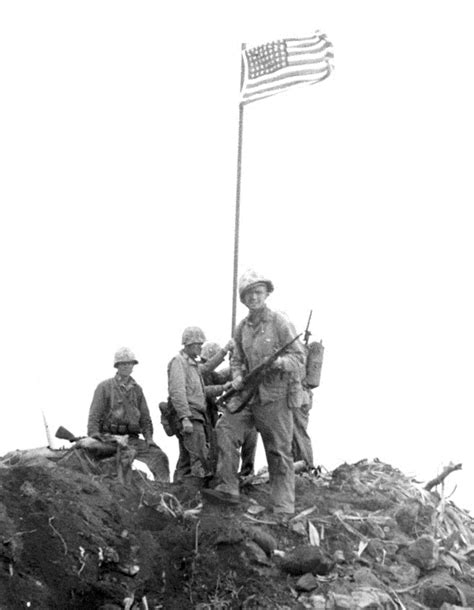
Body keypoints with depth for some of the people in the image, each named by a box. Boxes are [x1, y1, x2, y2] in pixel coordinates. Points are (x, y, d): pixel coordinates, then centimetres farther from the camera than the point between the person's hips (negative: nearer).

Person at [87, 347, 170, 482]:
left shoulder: (137, 389, 20)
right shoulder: (104, 387, 6)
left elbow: (145, 417, 21)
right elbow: (94, 416, 1)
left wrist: (149, 437, 4)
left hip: (132, 439, 5)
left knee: (159, 456, -16)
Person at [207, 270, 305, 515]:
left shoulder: (280, 323, -7)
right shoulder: (242, 328, 10)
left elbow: (299, 358, -8)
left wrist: (279, 361, -28)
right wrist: (237, 376, 0)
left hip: (276, 396, -5)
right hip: (250, 394, 5)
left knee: (279, 453, -1)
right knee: (226, 428, -14)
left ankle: (283, 509, 5)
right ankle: (228, 488, -10)